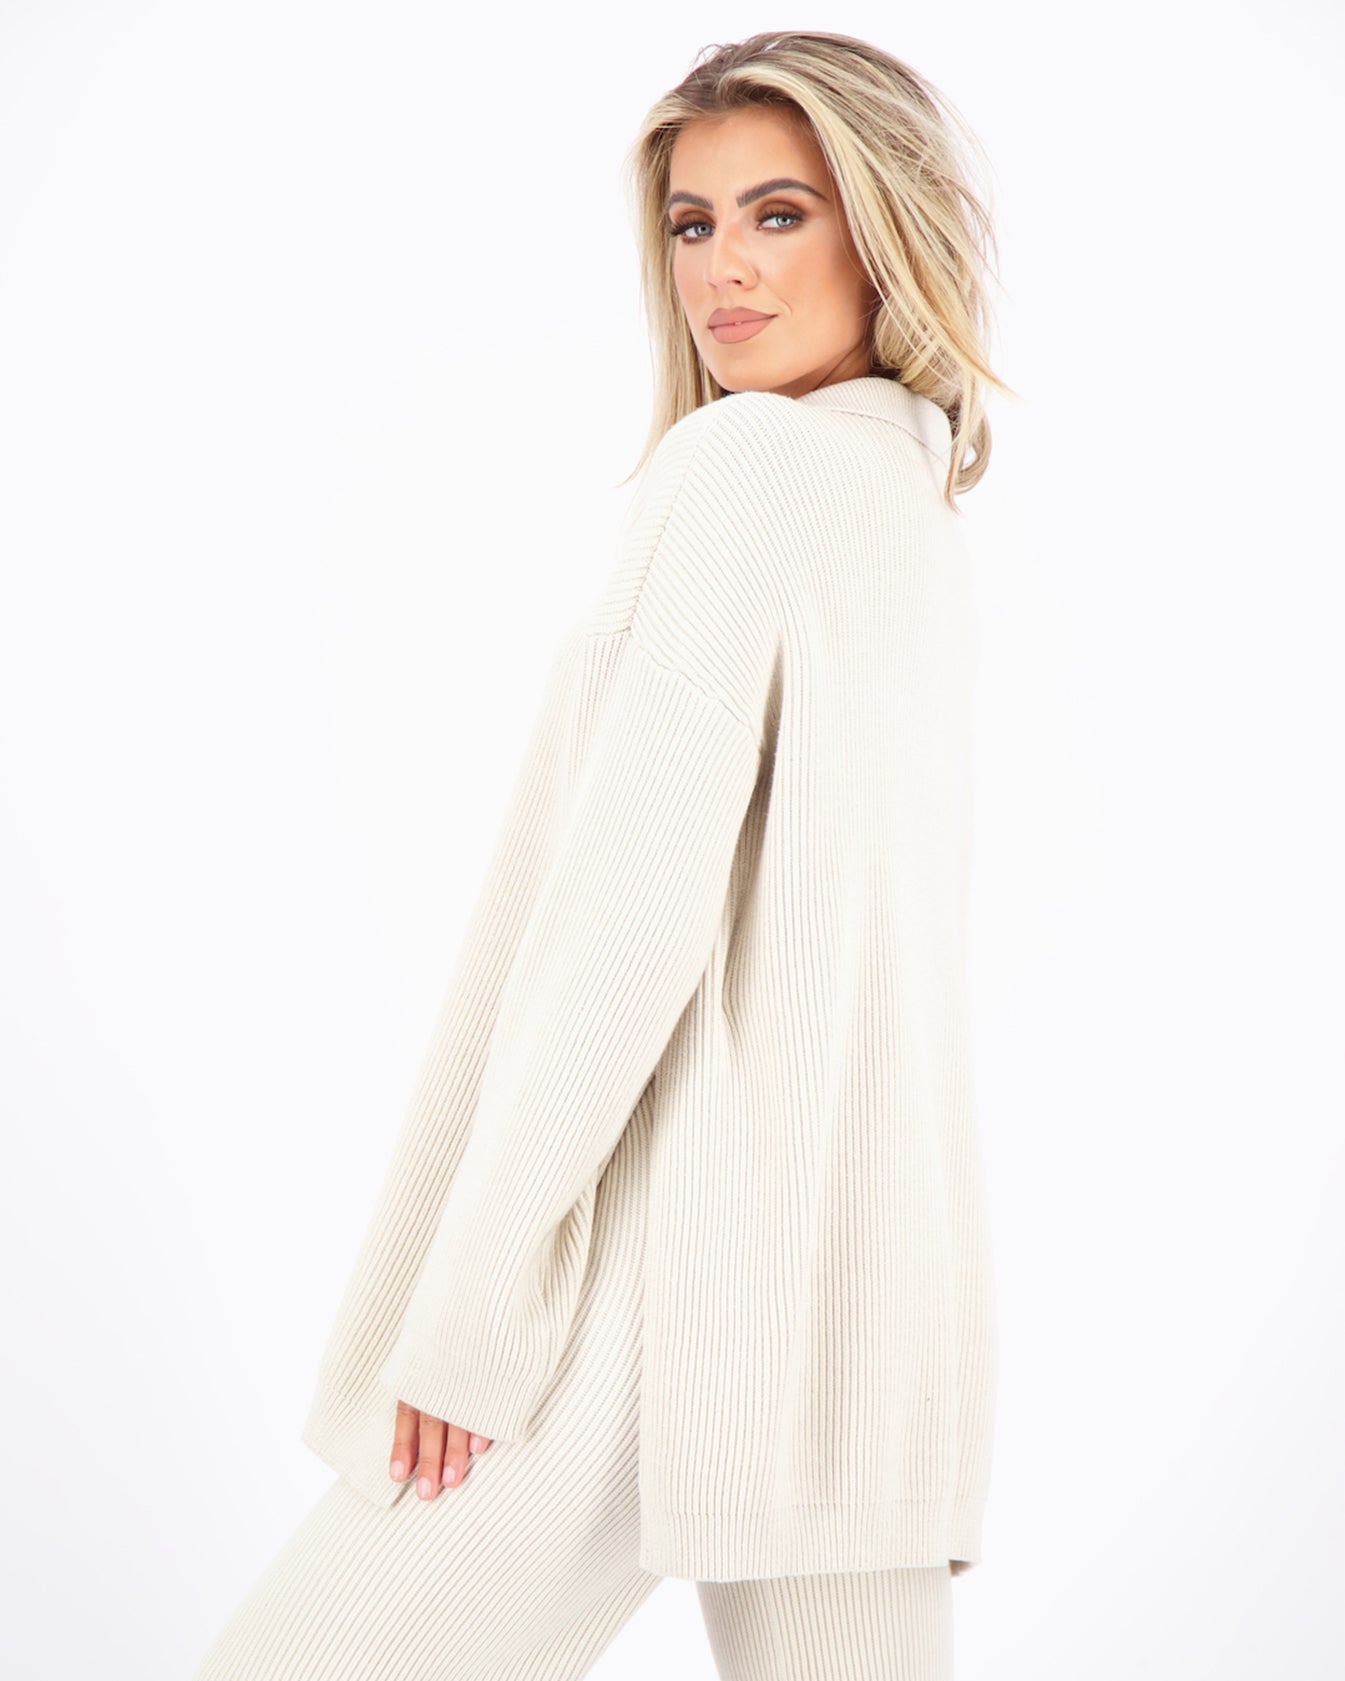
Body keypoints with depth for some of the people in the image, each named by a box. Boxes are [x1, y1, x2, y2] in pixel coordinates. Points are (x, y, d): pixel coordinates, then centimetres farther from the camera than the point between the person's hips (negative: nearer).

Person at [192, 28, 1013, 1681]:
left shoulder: (741, 458, -8)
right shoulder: (915, 505, 18)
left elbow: (638, 892, -16)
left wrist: (471, 1300, -12)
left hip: (688, 1267, -9)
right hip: (875, 1280, 9)